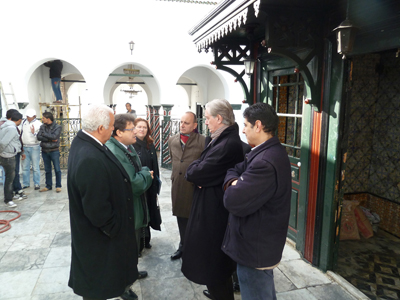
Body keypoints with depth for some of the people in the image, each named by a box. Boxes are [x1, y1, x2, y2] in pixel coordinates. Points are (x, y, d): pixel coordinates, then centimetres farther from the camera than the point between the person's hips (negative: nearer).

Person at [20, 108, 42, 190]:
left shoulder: (38, 124, -6)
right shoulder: (24, 122, 9)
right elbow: (21, 133, 21)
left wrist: (34, 133, -25)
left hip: (34, 147, -5)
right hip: (25, 147, 5)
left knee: (35, 167, -1)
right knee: (25, 167, 8)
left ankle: (37, 184, 7)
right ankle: (25, 183, 18)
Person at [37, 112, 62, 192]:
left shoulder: (57, 127, -4)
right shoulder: (42, 127, 8)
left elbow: (54, 136, -19)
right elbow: (38, 137, -5)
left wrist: (44, 134, -7)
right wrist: (50, 139, -14)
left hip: (54, 151, -4)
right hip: (45, 151, 4)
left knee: (57, 169, 0)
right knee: (47, 170, 11)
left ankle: (58, 186, 10)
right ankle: (48, 186, 21)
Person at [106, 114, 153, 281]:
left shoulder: (128, 147, 3)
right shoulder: (113, 152, -30)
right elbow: (132, 184, -32)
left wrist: (144, 173, -6)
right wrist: (147, 175, -15)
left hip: (135, 210, 10)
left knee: (133, 245, 26)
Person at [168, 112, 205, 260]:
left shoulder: (203, 141, -13)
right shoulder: (172, 140, 7)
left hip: (195, 187, -5)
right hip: (177, 185, 5)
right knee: (181, 218, 17)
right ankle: (183, 246, 36)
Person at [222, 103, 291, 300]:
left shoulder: (265, 162, -31)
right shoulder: (269, 151, 4)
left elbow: (233, 202, -33)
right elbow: (235, 169, 8)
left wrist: (233, 186, -12)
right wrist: (233, 182, -14)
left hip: (255, 247, -10)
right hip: (262, 242, 10)